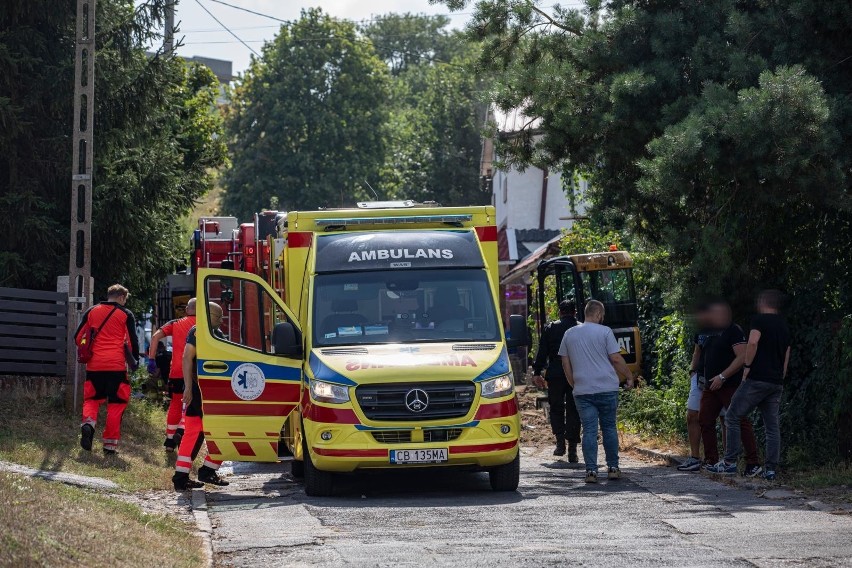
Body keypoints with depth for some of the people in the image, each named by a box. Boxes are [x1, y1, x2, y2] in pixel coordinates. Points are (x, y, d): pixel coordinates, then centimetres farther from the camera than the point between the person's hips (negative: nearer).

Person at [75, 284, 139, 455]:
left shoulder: (92, 311, 11)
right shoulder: (125, 315, 3)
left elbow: (78, 336, 12)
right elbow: (132, 341, -1)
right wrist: (135, 360, 13)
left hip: (94, 364, 2)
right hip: (116, 364, -2)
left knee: (92, 399, 15)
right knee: (116, 404, 7)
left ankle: (88, 423, -17)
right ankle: (110, 444, 4)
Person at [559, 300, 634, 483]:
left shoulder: (569, 334, 9)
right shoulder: (604, 332, -4)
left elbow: (565, 363, 12)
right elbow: (616, 359, -6)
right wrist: (629, 377, 7)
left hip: (582, 391, 2)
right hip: (607, 389, -2)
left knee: (589, 430, 0)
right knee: (609, 428, 10)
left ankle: (591, 471, -7)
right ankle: (613, 468, 13)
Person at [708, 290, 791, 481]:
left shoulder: (760, 320, -5)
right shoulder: (784, 327, 18)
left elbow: (753, 342, -21)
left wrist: (748, 366, -10)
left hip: (757, 379, -7)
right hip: (777, 383, 7)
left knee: (732, 417, 1)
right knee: (773, 425, 7)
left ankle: (730, 462, -3)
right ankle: (771, 469, 2)